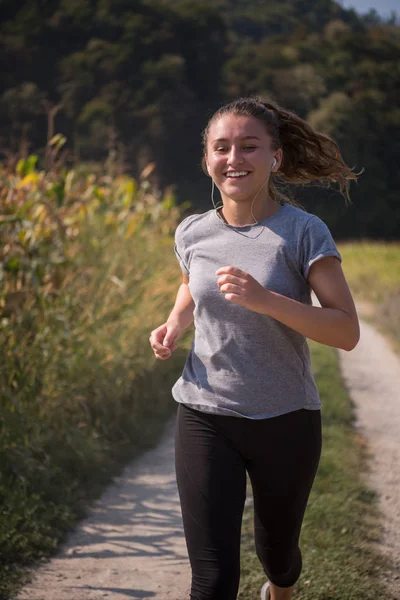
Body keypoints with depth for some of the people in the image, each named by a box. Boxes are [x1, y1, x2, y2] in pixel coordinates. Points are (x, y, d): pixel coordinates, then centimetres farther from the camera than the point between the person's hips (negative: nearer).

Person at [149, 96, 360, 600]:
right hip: (205, 419, 2)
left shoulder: (303, 232, -12)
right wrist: (174, 324, 3)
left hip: (286, 421, -1)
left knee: (276, 554, 21)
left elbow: (347, 332, -17)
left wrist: (264, 300, -29)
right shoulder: (192, 233, 1)